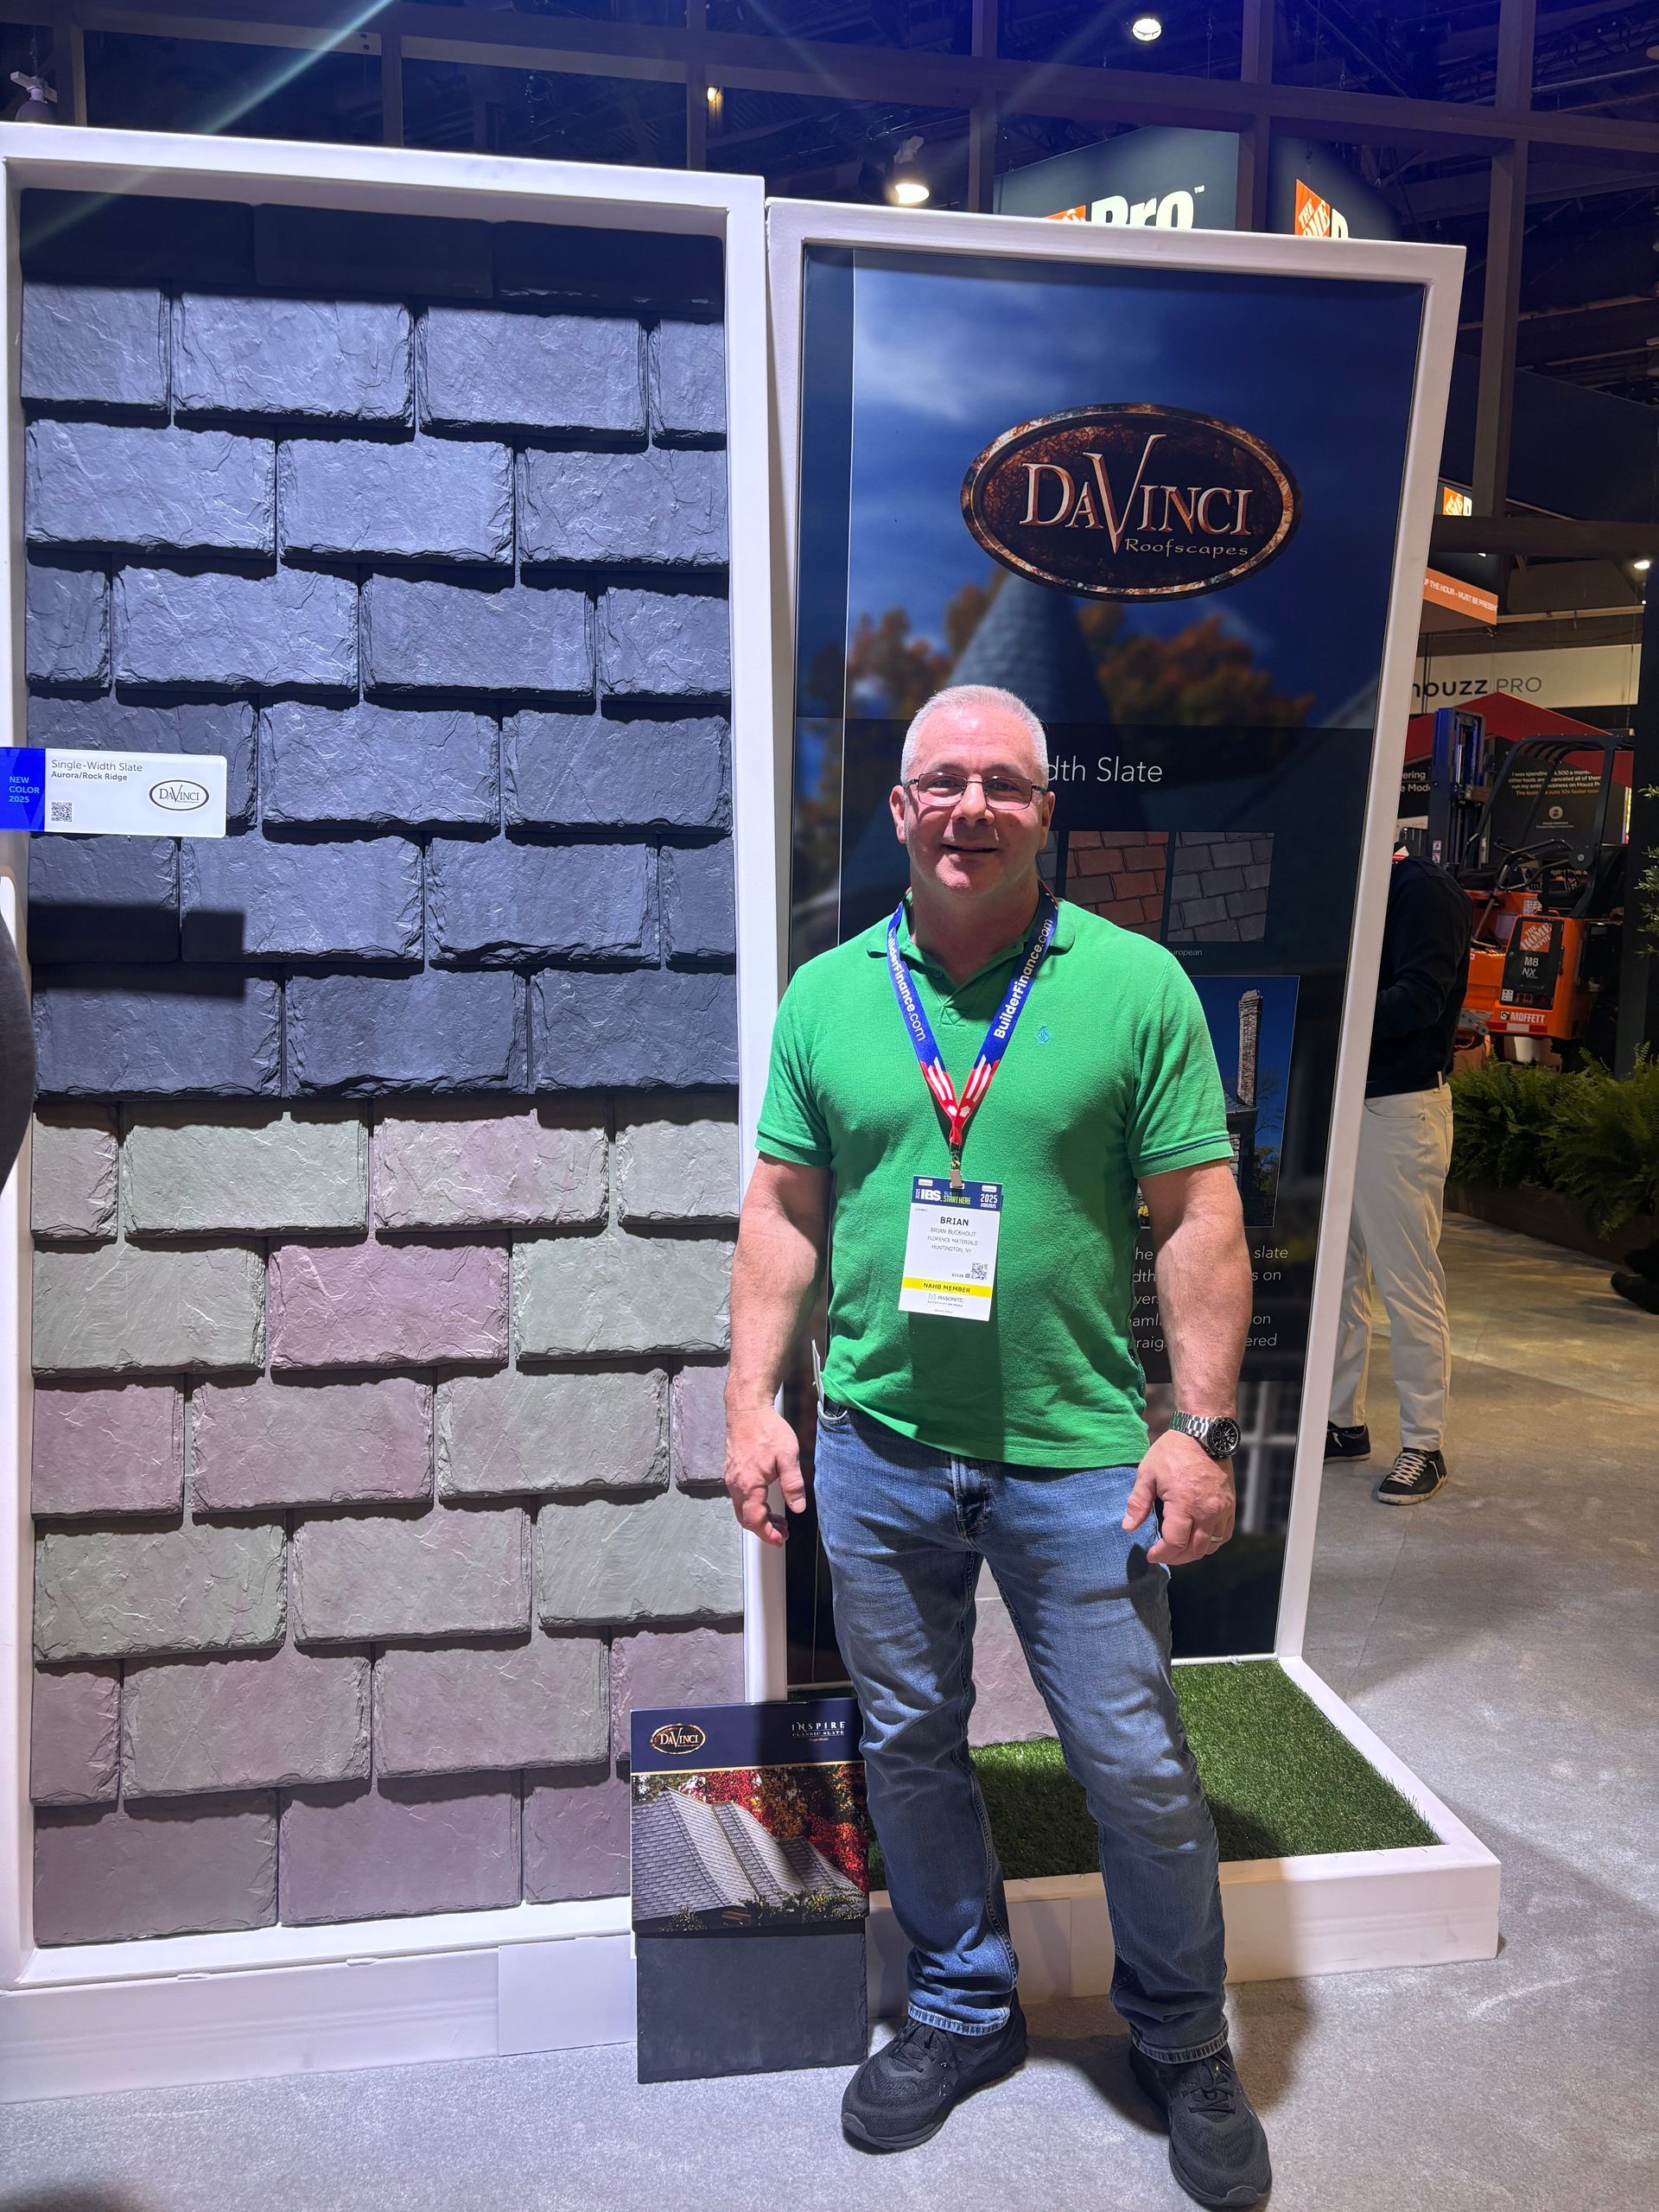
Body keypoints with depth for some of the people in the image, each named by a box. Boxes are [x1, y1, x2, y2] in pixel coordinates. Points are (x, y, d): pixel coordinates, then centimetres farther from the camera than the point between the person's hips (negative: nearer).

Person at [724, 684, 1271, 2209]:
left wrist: (1202, 1429, -10)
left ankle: (1184, 2044, 37)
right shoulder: (829, 995, 2)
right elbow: (785, 1209, 6)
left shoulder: (1135, 985, -6)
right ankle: (963, 2011, 41)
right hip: (878, 1453, 3)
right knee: (910, 1746, 17)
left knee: (1140, 1771, 9)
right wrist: (754, 1398, 1)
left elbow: (1201, 1220, -5)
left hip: (1078, 1456, -2)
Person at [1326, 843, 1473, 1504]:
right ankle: (1341, 1422, 25)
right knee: (1334, 1271, 13)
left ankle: (1424, 1445, 10)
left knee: (1408, 1284, -1)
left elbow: (1420, 999, -21)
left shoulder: (1423, 889, -10)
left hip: (1398, 1110, -8)